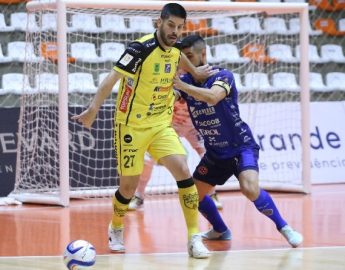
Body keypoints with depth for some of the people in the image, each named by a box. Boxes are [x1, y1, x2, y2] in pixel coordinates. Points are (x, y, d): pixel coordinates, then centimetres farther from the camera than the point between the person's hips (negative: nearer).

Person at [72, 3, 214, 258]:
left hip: (161, 125, 5)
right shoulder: (141, 48, -20)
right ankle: (116, 229, 36)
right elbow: (111, 79, -24)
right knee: (129, 187, 3)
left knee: (183, 172, -15)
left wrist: (195, 72, 32)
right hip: (132, 126, -5)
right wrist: (93, 109, -34)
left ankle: (194, 239, -10)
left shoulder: (175, 47, 0)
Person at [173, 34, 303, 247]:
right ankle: (220, 230, 30)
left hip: (241, 147, -7)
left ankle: (284, 227, -10)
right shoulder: (185, 81, -1)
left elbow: (212, 97, -40)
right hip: (215, 152, 7)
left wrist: (182, 86, -47)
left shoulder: (223, 76, -19)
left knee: (250, 189, -29)